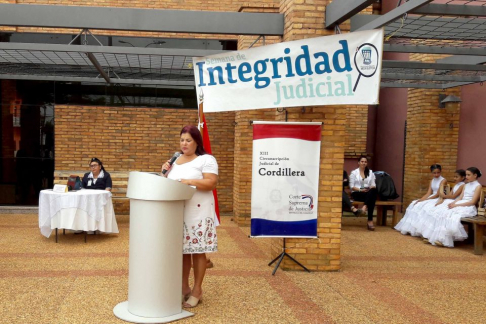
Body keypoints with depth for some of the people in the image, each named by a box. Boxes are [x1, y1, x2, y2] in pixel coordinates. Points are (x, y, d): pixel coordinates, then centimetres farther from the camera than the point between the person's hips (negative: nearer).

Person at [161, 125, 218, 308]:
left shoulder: (206, 159, -2)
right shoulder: (175, 160, 17)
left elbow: (212, 183, -13)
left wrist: (189, 181, -22)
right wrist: (165, 172, 2)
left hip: (197, 213, -5)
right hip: (177, 212, 6)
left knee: (197, 251, 0)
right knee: (181, 250, 9)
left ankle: (197, 291, 10)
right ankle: (184, 287, 21)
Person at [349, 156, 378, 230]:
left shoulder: (370, 172, 21)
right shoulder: (354, 172, 10)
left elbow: (373, 185, 12)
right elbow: (351, 186, 2)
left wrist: (371, 188, -12)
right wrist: (360, 190, -15)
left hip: (369, 193, 3)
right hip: (357, 193, -3)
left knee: (373, 191, -37)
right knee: (371, 199, -37)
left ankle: (365, 206, -48)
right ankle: (370, 220, -43)